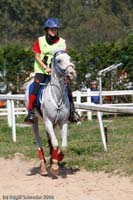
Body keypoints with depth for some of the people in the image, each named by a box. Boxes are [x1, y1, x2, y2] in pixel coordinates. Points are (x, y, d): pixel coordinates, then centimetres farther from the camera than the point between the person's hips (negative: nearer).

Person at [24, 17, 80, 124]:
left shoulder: (62, 42, 4)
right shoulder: (40, 41, 1)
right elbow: (37, 56, -2)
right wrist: (45, 67, -15)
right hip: (41, 71, -2)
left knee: (67, 89, -9)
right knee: (35, 89, -20)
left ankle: (72, 111, 6)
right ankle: (31, 113, -15)